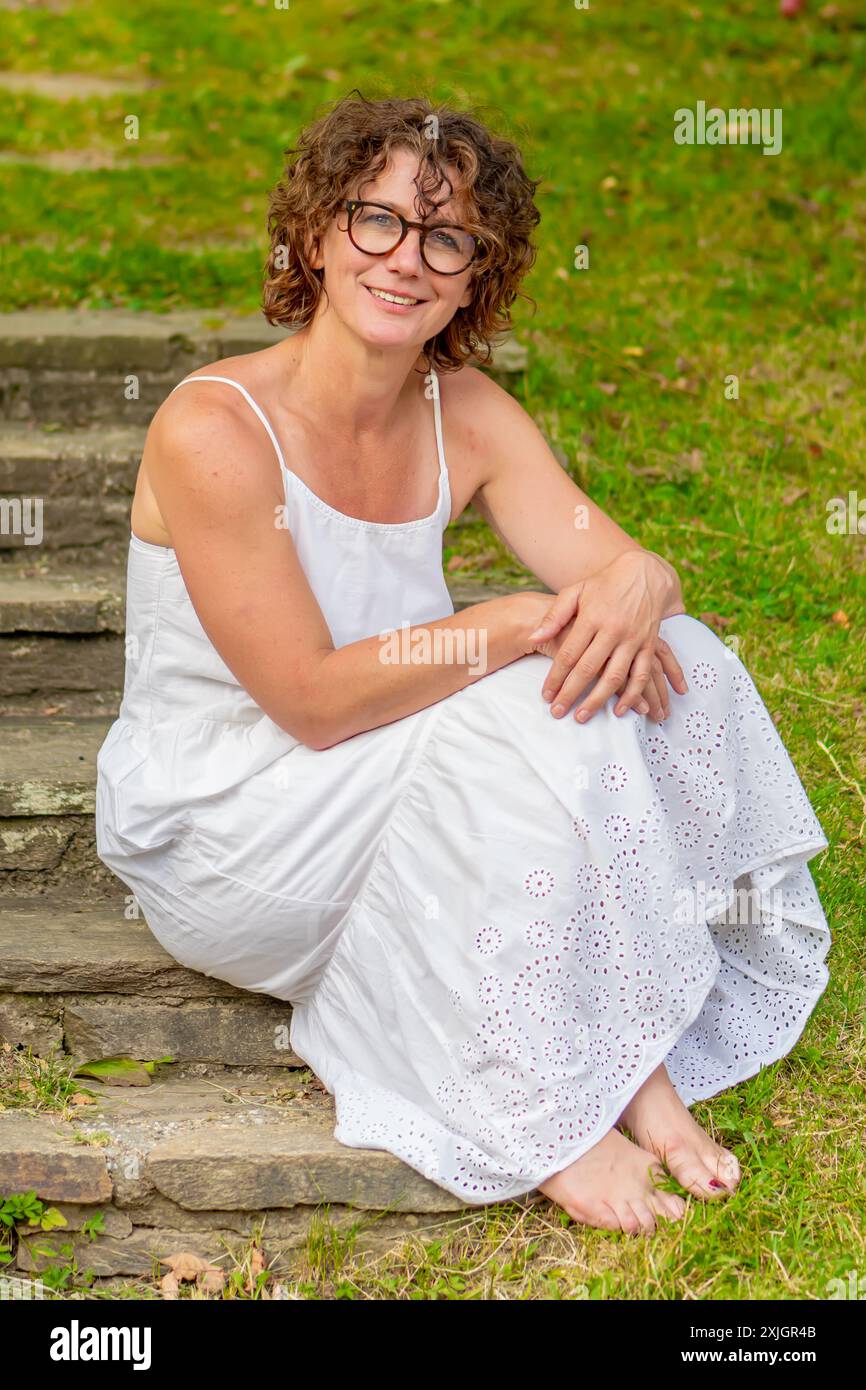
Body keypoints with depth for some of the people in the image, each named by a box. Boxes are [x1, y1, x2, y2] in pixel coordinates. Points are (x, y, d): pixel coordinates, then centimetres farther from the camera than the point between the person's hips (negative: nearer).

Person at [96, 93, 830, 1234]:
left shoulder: (467, 415, -1)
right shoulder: (213, 429, -22)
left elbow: (629, 565, -5)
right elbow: (312, 699, -24)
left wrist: (630, 589, -30)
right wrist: (522, 623, -26)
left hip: (394, 782, 7)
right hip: (222, 820, -6)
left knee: (667, 662, -12)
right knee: (525, 726, -28)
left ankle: (631, 1056, -12)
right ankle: (544, 1119, -14)